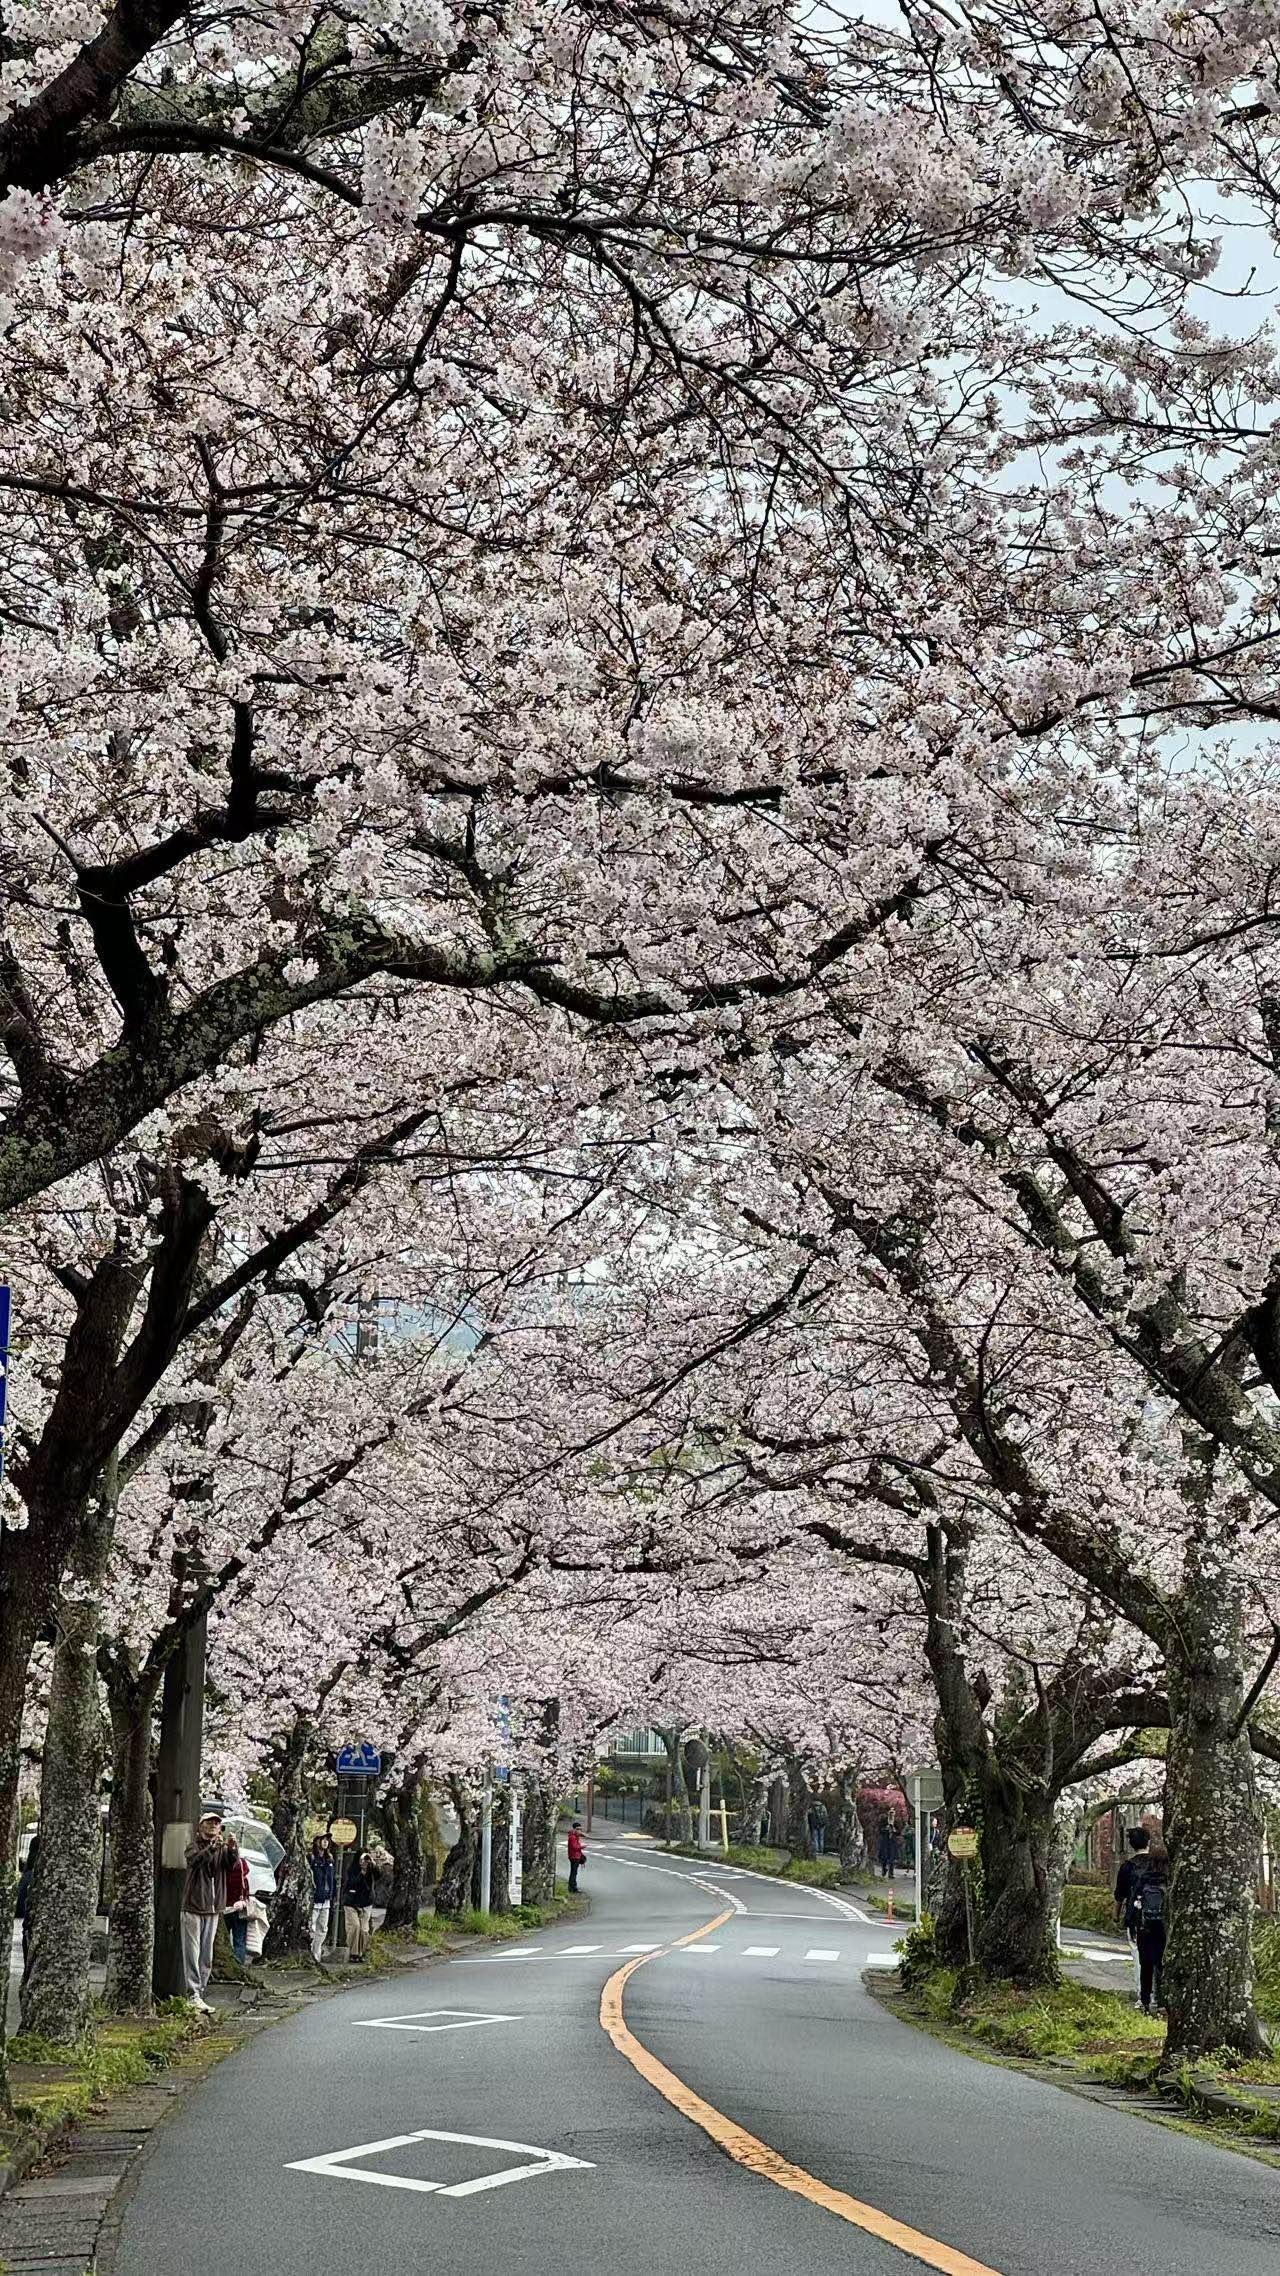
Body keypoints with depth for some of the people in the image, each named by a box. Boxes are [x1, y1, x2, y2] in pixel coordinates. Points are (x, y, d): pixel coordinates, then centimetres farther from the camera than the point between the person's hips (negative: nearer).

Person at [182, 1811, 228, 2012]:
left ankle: (200, 1993, 13)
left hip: (213, 1910, 4)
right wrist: (211, 1848, -39)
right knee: (192, 1954, -7)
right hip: (193, 1907, -4)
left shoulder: (222, 1850, 10)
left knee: (207, 1957, 7)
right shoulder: (194, 1846, 1)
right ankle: (193, 1996, -8)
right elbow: (195, 1860, -22)